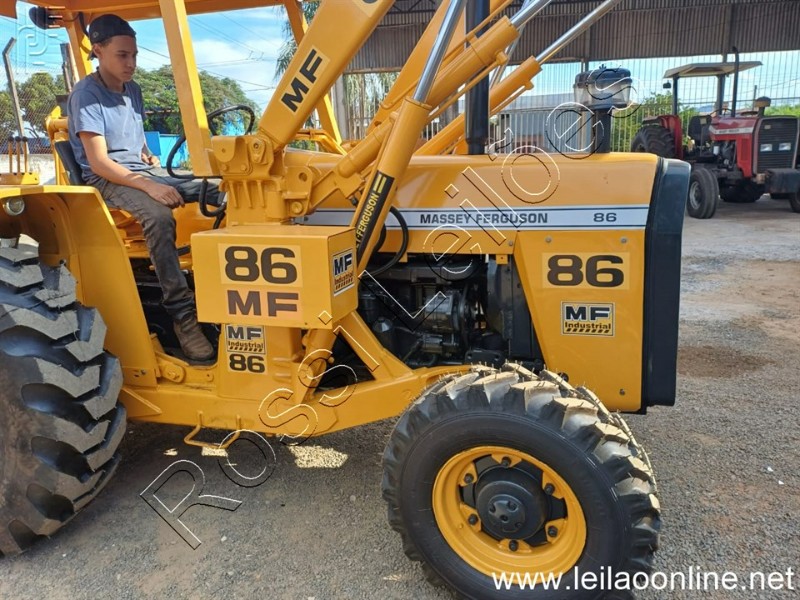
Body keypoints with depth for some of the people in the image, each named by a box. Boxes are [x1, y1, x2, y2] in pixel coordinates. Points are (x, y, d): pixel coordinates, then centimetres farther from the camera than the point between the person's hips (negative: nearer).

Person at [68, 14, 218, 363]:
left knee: (222, 192, -11)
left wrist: (148, 157, 4)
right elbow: (99, 163, -18)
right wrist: (149, 186, -29)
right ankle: (182, 314, -39)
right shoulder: (86, 95, -9)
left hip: (144, 171, 7)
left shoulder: (133, 91, 14)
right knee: (159, 216, -40)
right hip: (107, 180, -7)